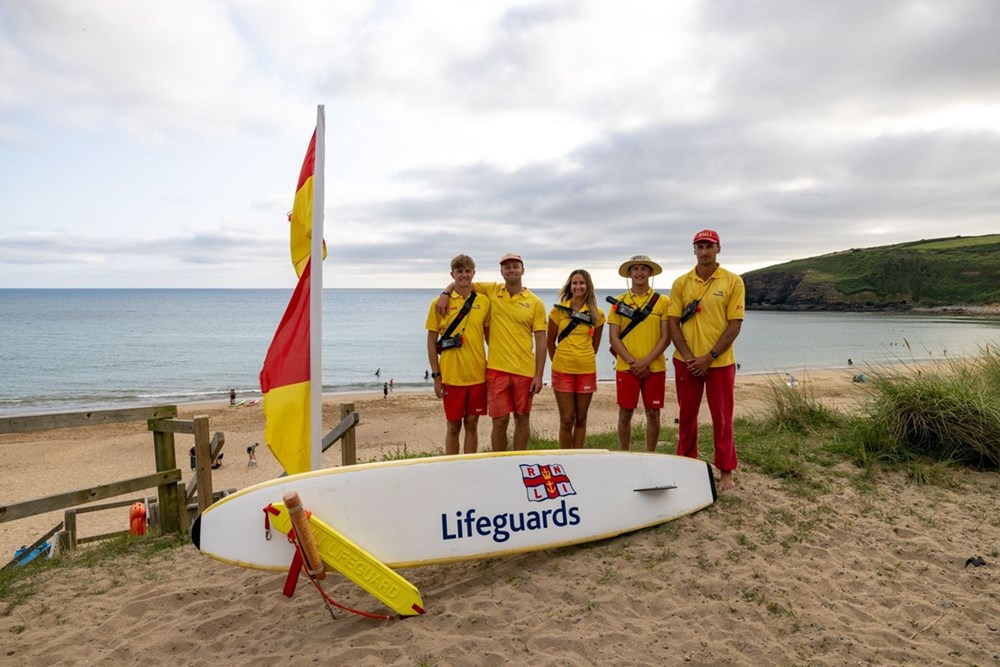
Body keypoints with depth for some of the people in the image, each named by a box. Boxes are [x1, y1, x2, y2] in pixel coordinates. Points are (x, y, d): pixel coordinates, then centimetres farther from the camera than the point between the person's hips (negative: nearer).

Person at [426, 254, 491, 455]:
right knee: (453, 426, 7)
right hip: (451, 376, -2)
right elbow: (432, 341, 0)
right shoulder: (440, 303, -2)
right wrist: (436, 376, -4)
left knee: (472, 424, 10)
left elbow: (489, 336, 12)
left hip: (477, 374, 2)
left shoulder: (484, 302, 4)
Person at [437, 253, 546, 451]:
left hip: (524, 370, 0)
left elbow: (540, 341, -1)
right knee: (500, 421, 2)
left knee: (522, 419, 12)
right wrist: (445, 293, -7)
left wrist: (539, 375, -6)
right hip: (496, 368, 0)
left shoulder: (535, 303, -1)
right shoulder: (492, 290, 3)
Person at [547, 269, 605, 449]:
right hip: (562, 370, -1)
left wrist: (585, 359, 12)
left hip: (586, 370, 1)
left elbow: (595, 344, 14)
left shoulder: (596, 314, 4)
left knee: (580, 419, 9)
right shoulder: (559, 310, 0)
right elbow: (550, 341, 8)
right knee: (566, 420, 1)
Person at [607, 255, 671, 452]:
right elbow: (613, 337, -1)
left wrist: (646, 362, -12)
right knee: (625, 413, 6)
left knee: (653, 414, 6)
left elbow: (666, 337, -3)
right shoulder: (619, 302, 3)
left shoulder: (663, 301, 1)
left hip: (654, 368, 0)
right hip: (625, 368, 0)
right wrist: (632, 362, -11)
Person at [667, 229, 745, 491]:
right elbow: (673, 323, 1)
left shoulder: (733, 282, -4)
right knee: (687, 415, 12)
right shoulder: (681, 283, 3)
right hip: (686, 361, 2)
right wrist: (688, 356, -9)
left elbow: (734, 325, -7)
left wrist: (709, 357, -13)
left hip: (720, 362, -2)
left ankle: (726, 471, 18)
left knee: (722, 417, 6)